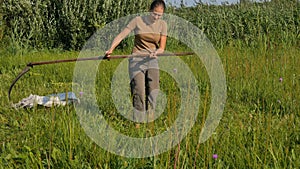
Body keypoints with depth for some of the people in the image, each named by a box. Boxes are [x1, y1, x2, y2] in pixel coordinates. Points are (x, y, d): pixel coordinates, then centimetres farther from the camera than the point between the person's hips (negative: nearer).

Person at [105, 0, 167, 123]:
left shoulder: (162, 25, 7)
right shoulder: (138, 21, -1)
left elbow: (162, 47, 5)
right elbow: (121, 36, -3)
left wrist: (156, 52, -18)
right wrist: (110, 50, -17)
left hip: (152, 61, 3)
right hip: (136, 60, -3)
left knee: (154, 90, -14)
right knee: (139, 93, -11)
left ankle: (149, 119, -8)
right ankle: (138, 122, -4)